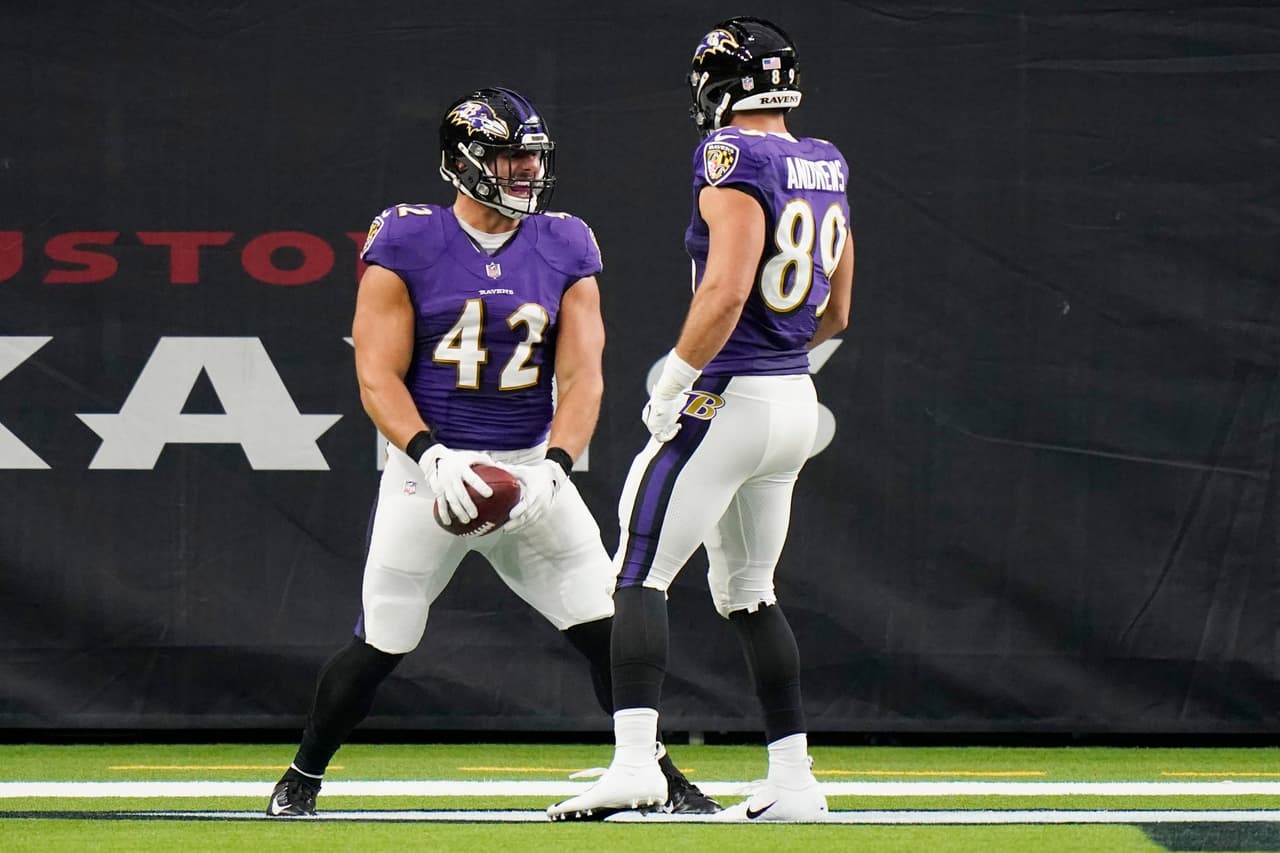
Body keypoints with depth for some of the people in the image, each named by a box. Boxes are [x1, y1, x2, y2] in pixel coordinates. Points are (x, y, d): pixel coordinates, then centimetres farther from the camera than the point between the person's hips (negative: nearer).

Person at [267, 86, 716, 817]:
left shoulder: (566, 249, 3)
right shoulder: (406, 245, -6)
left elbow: (582, 378, -2)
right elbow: (378, 378, -9)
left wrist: (554, 468, -17)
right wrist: (432, 456, -24)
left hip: (531, 471, 3)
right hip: (429, 467, -3)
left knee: (608, 630, -5)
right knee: (381, 647, 0)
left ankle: (658, 776, 10)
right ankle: (303, 776, 21)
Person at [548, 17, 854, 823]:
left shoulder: (735, 161, -14)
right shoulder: (825, 168, 11)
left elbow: (726, 290, -24)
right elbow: (834, 315, 18)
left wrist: (674, 383, -16)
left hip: (728, 398, -8)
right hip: (797, 402, 8)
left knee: (638, 576, -7)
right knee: (749, 592, 18)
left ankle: (634, 758, -20)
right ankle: (794, 779, 16)